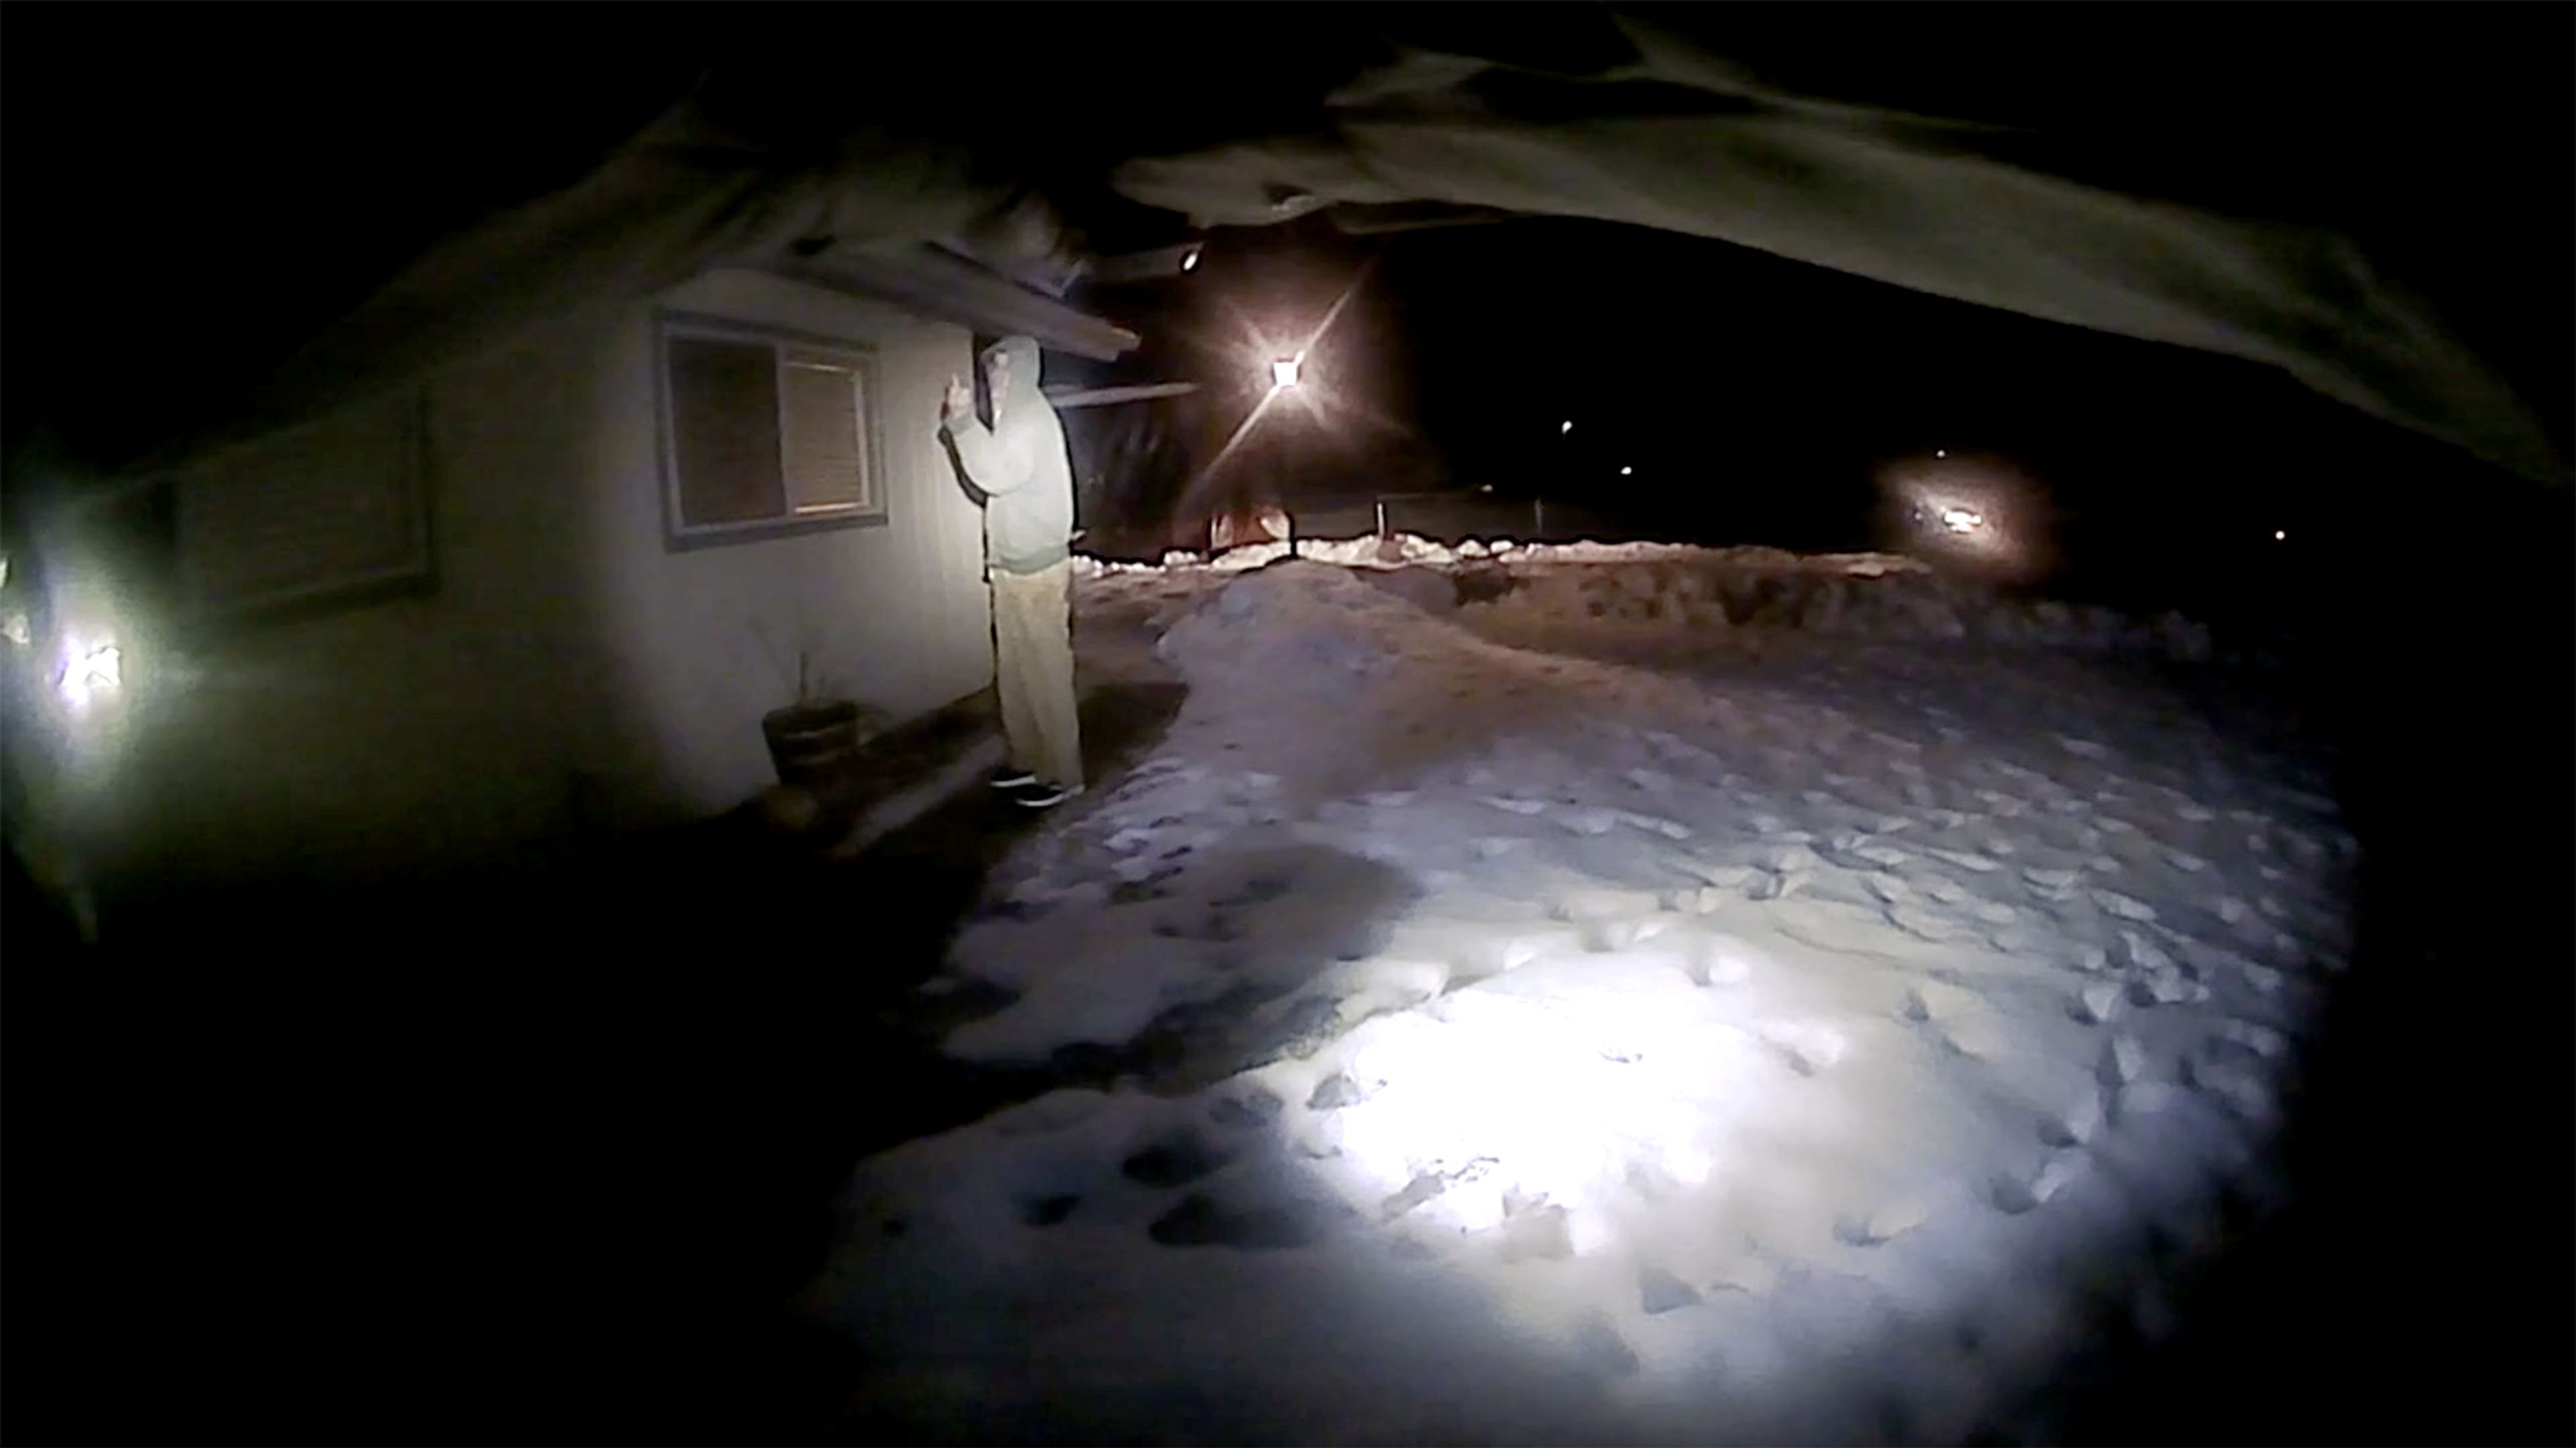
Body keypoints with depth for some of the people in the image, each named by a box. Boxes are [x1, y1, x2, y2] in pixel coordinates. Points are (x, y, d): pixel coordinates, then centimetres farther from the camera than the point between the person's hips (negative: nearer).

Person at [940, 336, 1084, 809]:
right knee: (1015, 670, 15)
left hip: (1036, 567, -10)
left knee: (1045, 671, -4)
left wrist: (964, 421, -24)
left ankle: (1061, 773, 3)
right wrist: (960, 425, 9)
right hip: (1012, 565, 10)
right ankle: (1027, 759, 27)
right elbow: (986, 486, 18)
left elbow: (997, 476, -26)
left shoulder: (1033, 418, -13)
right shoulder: (1013, 419, 17)